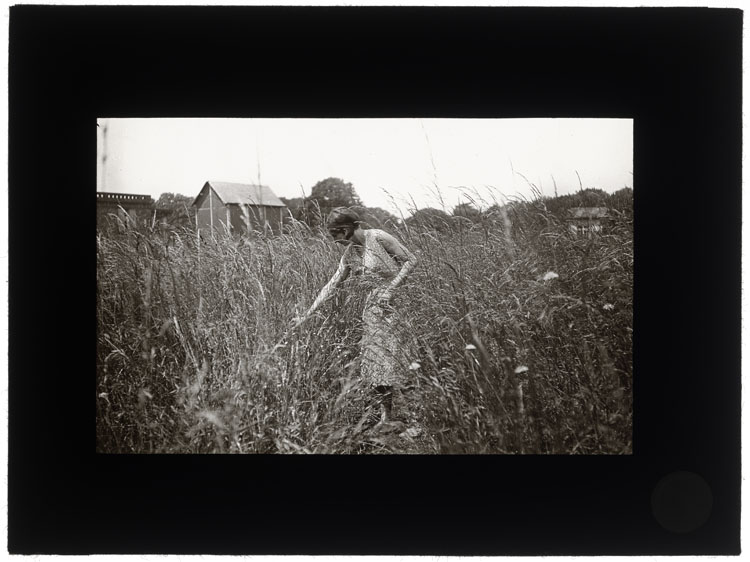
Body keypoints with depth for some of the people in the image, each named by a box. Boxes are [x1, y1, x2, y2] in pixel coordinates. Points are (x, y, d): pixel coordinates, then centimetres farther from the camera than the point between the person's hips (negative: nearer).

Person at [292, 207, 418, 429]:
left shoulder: (378, 238, -12)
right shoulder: (350, 253, 9)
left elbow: (411, 260, -10)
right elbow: (332, 284, 12)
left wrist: (391, 288, -17)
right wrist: (307, 314, 10)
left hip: (395, 301, -7)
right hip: (373, 307, 7)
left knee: (390, 356, -7)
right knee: (374, 357, 3)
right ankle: (385, 413, 10)